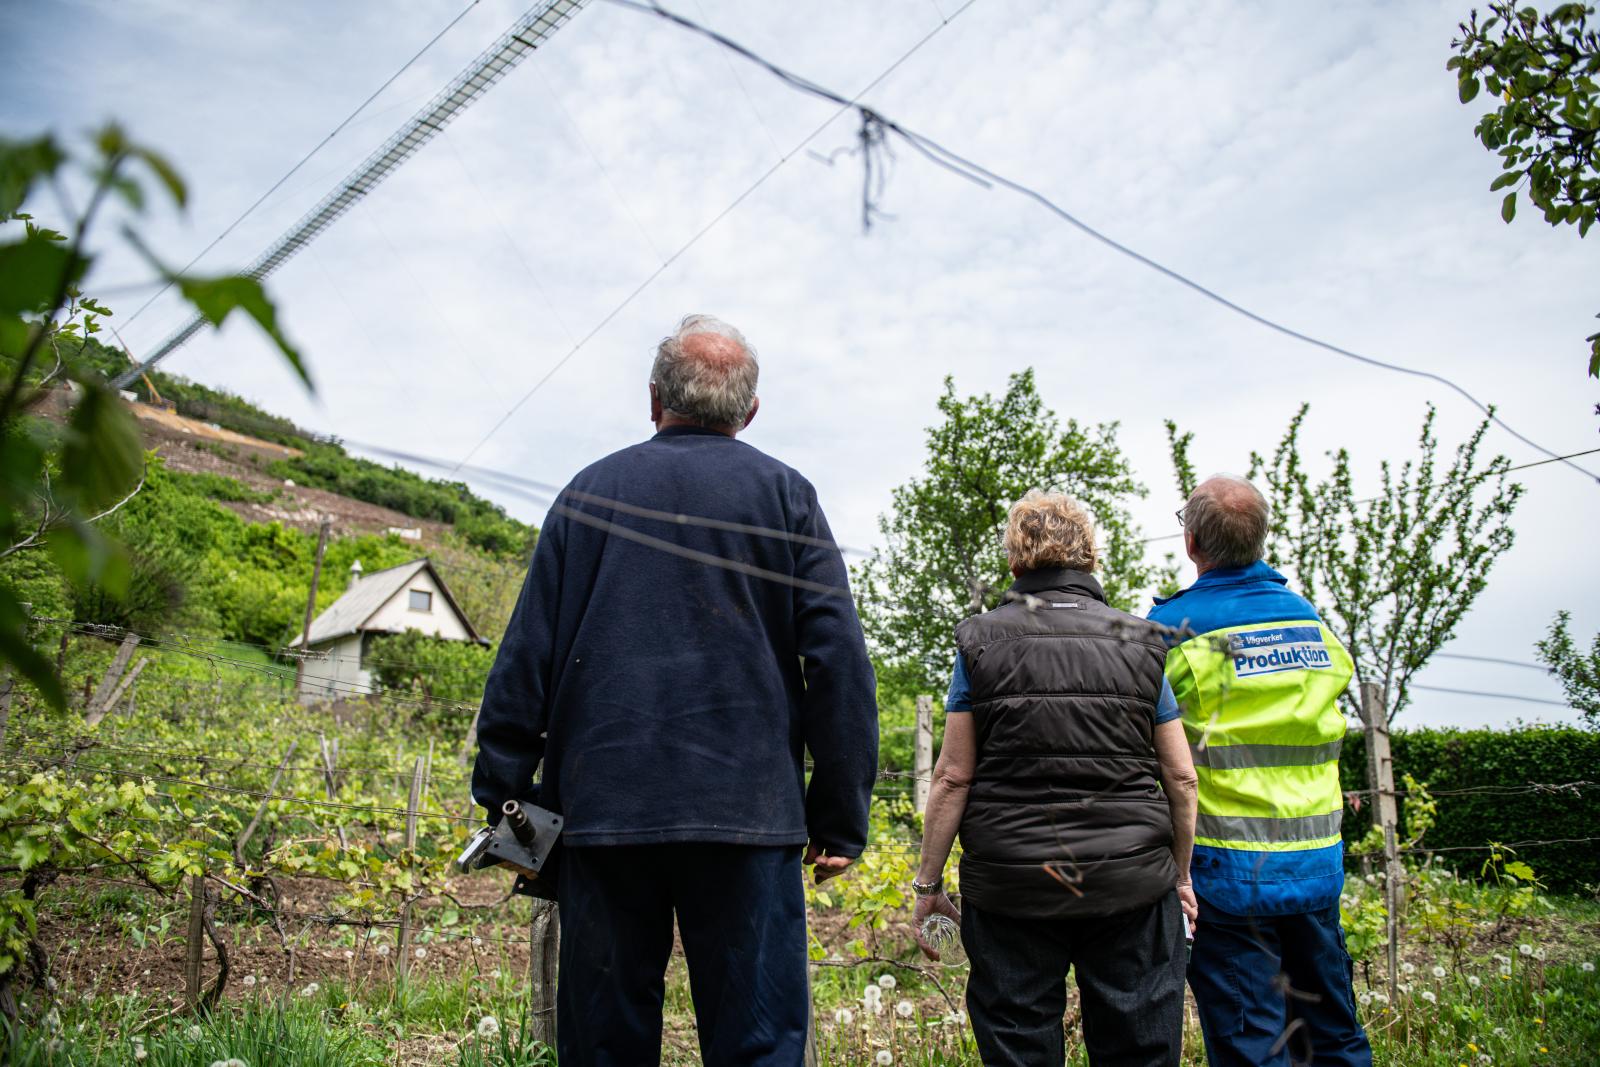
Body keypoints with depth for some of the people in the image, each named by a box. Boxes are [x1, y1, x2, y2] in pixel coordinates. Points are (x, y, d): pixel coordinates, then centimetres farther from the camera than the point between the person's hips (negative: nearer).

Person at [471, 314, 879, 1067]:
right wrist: (841, 820, 3)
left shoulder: (591, 490, 9)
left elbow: (526, 656, 6)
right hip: (748, 810, -2)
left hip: (602, 809, 2)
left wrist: (502, 795, 11)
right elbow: (839, 664, -1)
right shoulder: (786, 497, 5)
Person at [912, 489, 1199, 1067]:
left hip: (1010, 886, -1)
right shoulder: (1141, 643, 4)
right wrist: (1180, 874, 17)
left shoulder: (981, 642, -1)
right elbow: (1181, 777, 4)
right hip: (1132, 884, 1)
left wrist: (928, 882, 4)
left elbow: (953, 776, -4)